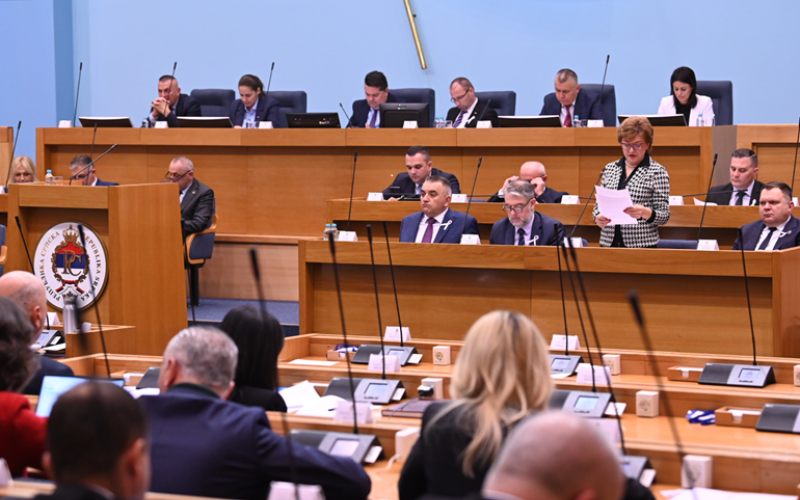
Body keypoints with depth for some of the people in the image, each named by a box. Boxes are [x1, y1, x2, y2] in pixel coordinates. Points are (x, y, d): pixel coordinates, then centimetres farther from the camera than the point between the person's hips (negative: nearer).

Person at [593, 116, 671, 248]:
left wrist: (645, 212, -25)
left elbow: (664, 216, -6)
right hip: (609, 243, 4)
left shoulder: (657, 172, -4)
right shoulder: (609, 169, 9)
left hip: (642, 246, -4)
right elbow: (599, 204, 15)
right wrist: (598, 217, -7)